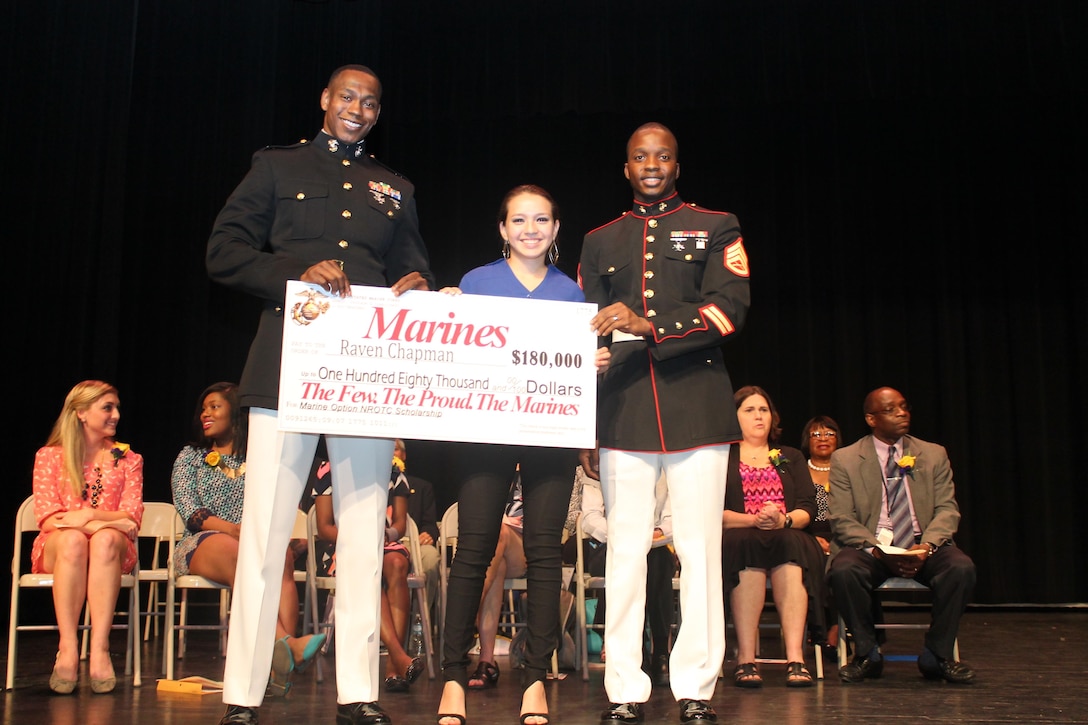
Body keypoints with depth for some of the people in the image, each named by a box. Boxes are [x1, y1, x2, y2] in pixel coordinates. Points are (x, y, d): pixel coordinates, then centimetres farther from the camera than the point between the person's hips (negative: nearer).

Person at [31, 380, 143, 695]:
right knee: (73, 540, -37)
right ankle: (67, 649, -42)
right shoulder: (49, 456, 10)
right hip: (56, 550, -1)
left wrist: (89, 516, -18)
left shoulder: (127, 459, 14)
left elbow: (132, 516, 1)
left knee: (106, 540, -36)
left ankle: (99, 650, -43)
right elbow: (47, 516, -3)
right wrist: (109, 521, -16)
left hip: (113, 550, 1)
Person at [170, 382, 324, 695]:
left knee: (282, 555, -35)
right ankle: (288, 645, -57)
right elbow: (189, 510, 0)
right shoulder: (191, 456, 16)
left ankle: (283, 657, -54)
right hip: (200, 544, -2)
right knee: (235, 552, -38)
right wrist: (237, 530, -18)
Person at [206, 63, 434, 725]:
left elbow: (414, 271, 21)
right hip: (288, 365, -3)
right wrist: (298, 273, -11)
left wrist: (416, 288, -4)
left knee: (364, 535, 3)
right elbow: (224, 253, 4)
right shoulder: (278, 166, 13)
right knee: (265, 531, -5)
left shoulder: (396, 189, 22)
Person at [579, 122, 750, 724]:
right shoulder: (600, 241, 19)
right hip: (623, 412, 2)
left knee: (699, 550, -2)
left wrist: (649, 324, -17)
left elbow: (730, 310, -4)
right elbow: (588, 340, 17)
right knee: (626, 550, 0)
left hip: (697, 408, -1)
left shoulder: (716, 228, 12)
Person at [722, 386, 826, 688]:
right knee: (747, 543, -38)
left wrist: (784, 520, -14)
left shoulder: (791, 458, 24)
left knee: (790, 545, -35)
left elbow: (808, 507, 9)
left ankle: (795, 657, -43)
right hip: (738, 541, -2)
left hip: (789, 539, 2)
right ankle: (746, 658, -41)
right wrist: (754, 519, -16)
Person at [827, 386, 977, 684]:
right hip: (871, 548, -2)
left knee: (962, 567, -29)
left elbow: (947, 509, 3)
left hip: (923, 548, 2)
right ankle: (867, 653, -10)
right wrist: (877, 549, -21)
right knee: (843, 570, -34)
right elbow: (842, 520, -3)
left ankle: (937, 654, -9)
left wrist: (927, 545, -18)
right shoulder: (845, 459, 4)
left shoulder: (934, 455, 11)